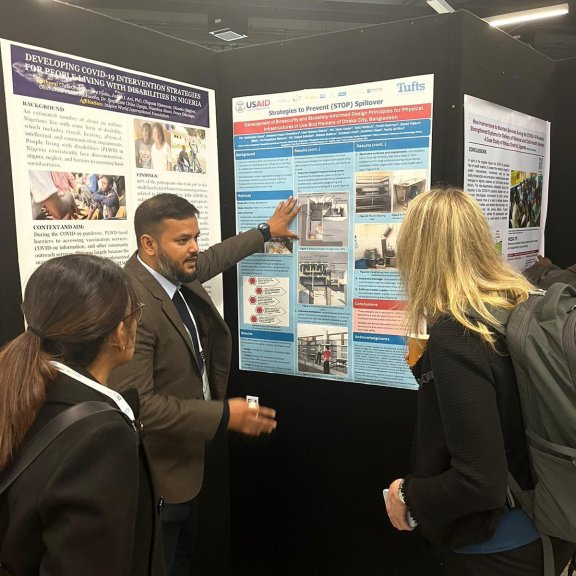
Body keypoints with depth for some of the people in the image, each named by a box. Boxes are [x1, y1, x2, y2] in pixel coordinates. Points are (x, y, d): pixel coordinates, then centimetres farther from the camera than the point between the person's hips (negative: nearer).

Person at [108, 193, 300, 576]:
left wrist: (267, 231, 29)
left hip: (187, 453, 9)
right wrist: (223, 415, -28)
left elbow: (217, 257, 19)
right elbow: (137, 404, -32)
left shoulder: (178, 271, -4)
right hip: (158, 470, -8)